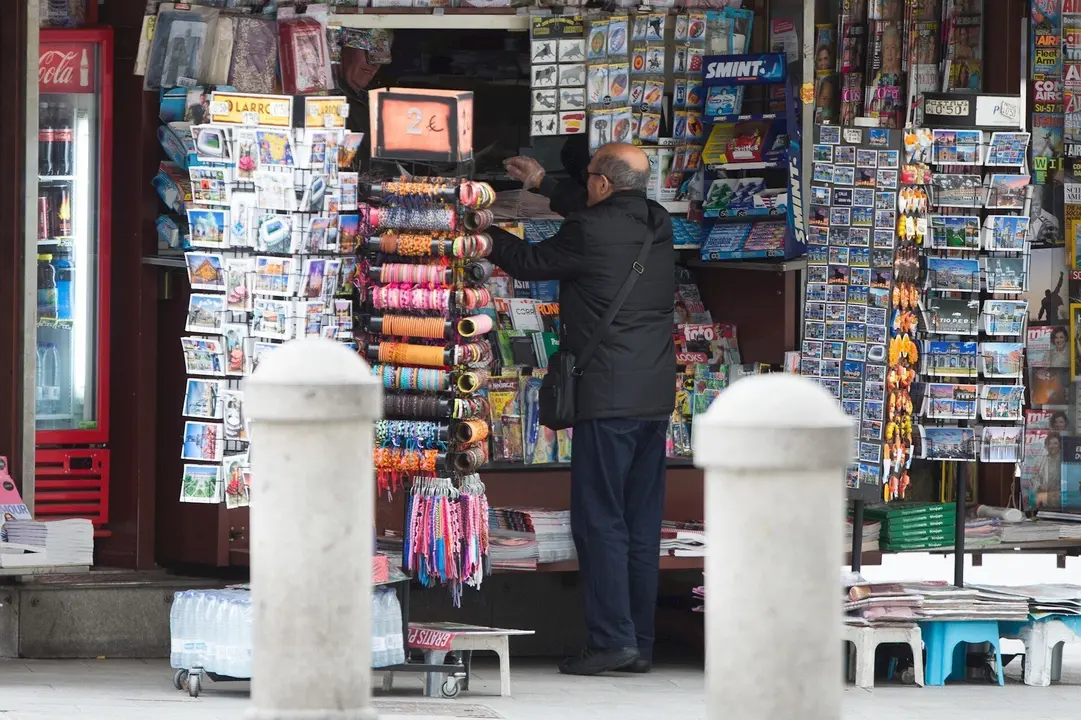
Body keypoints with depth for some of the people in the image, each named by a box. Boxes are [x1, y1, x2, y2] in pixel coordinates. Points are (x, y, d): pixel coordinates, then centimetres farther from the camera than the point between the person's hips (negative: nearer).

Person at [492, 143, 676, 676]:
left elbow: (532, 262, 4)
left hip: (607, 399, -7)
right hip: (655, 397, 7)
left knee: (600, 522, -5)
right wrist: (543, 185, 41)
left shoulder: (589, 232, -13)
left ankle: (612, 638, -10)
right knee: (642, 526, 9)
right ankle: (640, 644, 10)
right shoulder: (657, 226, 9)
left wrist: (488, 238, 23)